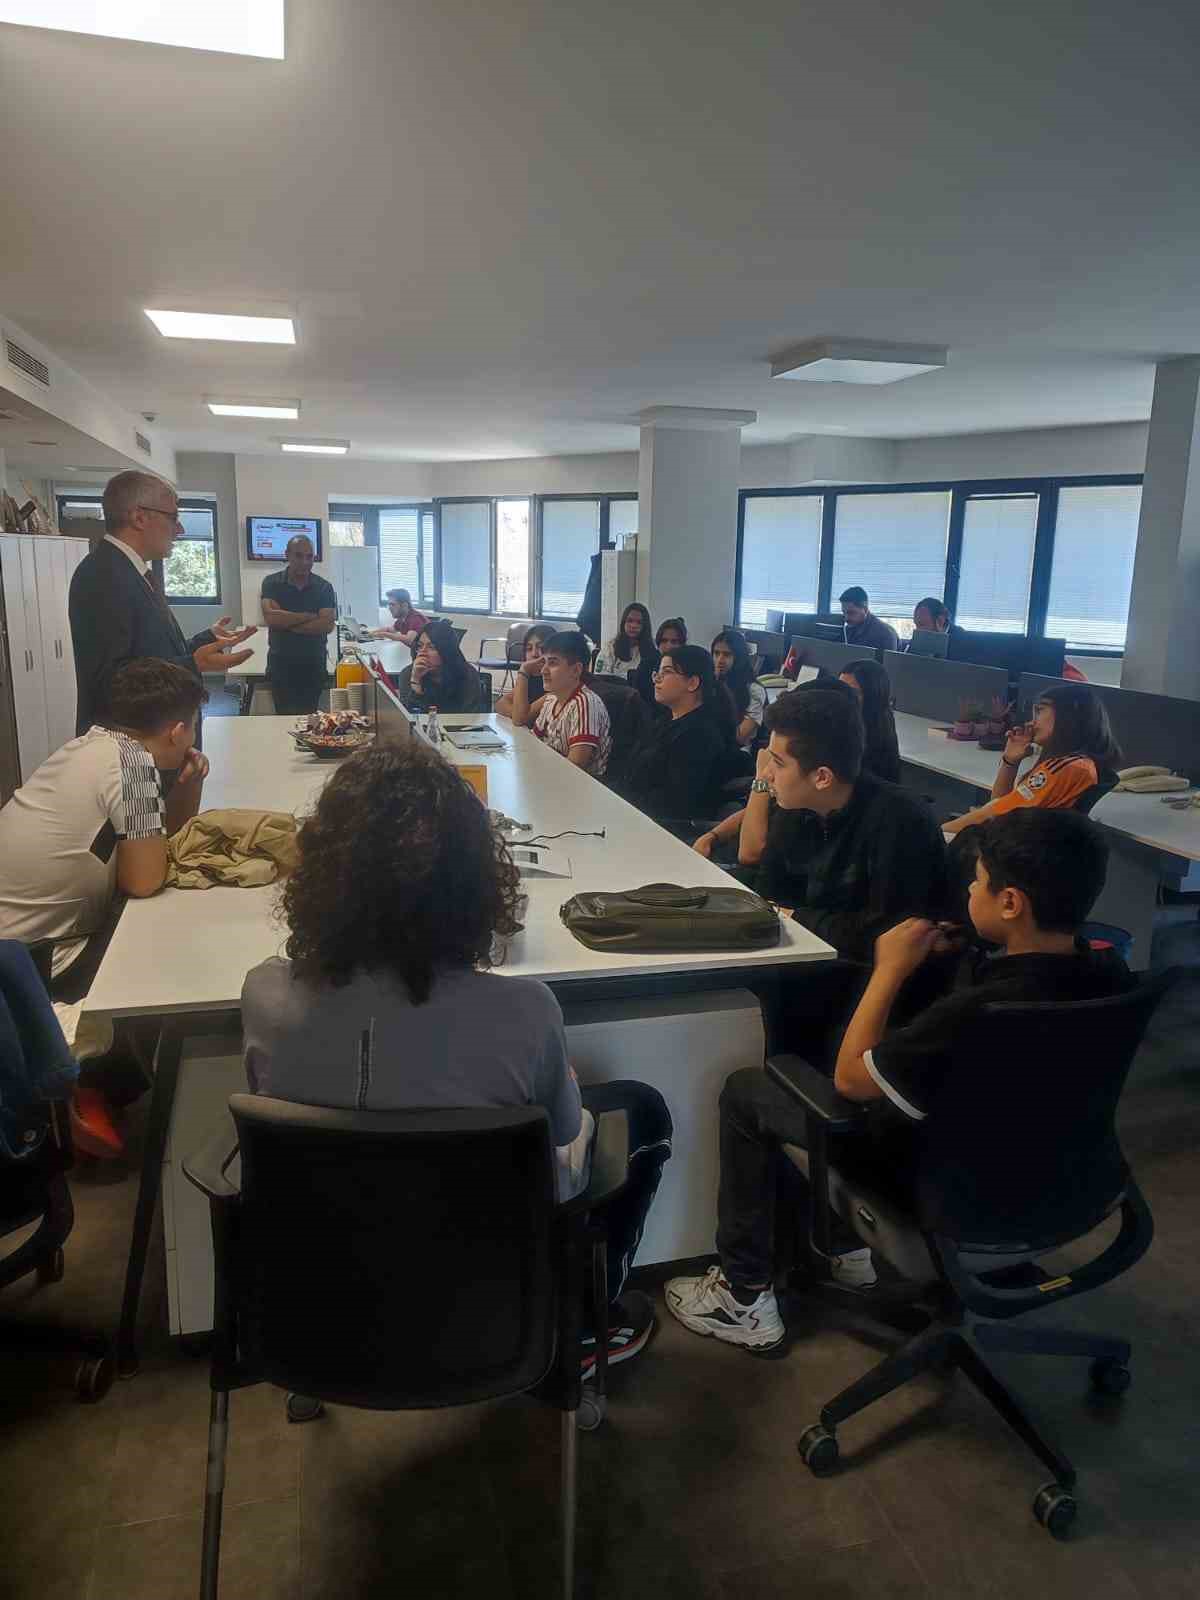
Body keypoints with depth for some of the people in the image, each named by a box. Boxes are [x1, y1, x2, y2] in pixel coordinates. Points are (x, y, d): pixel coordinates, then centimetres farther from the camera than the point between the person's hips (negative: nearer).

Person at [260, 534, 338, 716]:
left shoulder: (325, 588, 1)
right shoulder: (271, 583, -1)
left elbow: (328, 625, -12)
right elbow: (270, 617, -16)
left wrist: (286, 623, -13)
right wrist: (309, 616, -13)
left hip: (313, 665, 0)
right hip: (281, 664, 0)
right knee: (284, 718, 4)